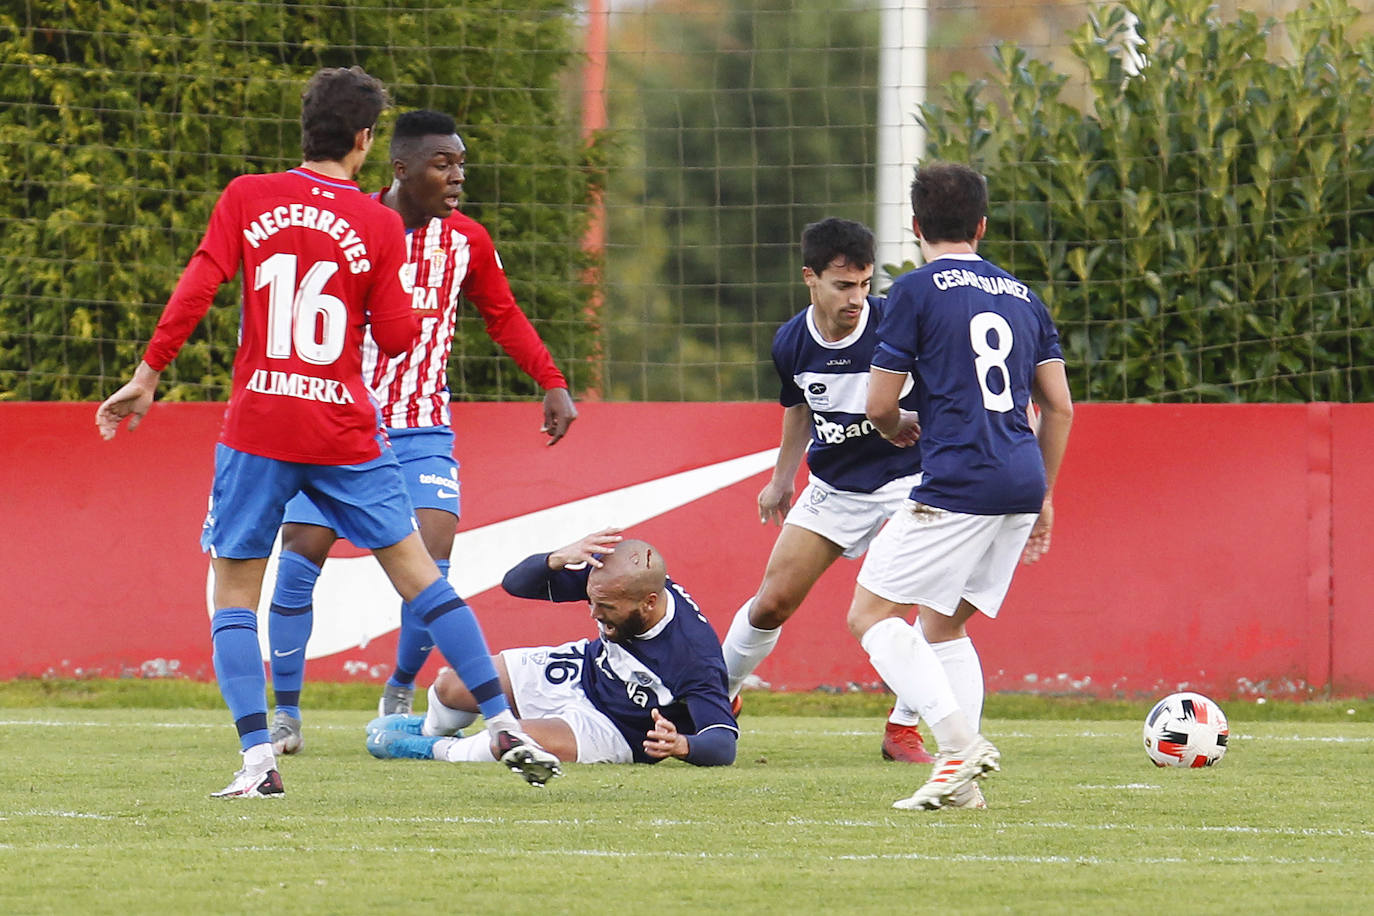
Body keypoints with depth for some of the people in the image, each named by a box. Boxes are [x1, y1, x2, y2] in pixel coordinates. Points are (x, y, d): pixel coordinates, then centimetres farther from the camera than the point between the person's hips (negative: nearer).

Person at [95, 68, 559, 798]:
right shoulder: (378, 224, -1)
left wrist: (147, 376, 0)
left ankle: (258, 758, -6)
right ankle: (505, 727, 9)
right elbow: (396, 336, 0)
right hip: (344, 430, 0)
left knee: (233, 592, 9)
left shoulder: (246, 199, 0)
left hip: (257, 429, 0)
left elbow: (196, 289, -7)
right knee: (416, 570, 10)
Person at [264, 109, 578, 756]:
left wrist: (553, 384, 7)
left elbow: (503, 315, 17)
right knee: (299, 560, -6)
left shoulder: (466, 240, 2)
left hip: (421, 429, 2)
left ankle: (400, 692, 10)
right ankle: (285, 712, 9)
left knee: (431, 565, -13)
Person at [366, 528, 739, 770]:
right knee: (451, 686, 2)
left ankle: (433, 750, 5)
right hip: (579, 672, 6)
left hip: (611, 731, -6)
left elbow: (723, 746, -36)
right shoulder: (612, 576, -21)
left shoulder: (694, 654, -37)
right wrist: (557, 559, -37)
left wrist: (681, 745, -59)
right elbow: (516, 583, -15)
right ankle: (432, 729, 43)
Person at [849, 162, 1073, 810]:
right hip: (1023, 483, 7)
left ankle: (959, 739, -19)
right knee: (943, 626, 17)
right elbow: (1060, 406, 17)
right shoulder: (1021, 295, 18)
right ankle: (959, 780, 4)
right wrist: (1043, 497, 25)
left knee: (871, 615, -1)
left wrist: (898, 429, 22)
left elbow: (879, 404, -1)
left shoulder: (916, 291, -1)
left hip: (957, 483, -7)